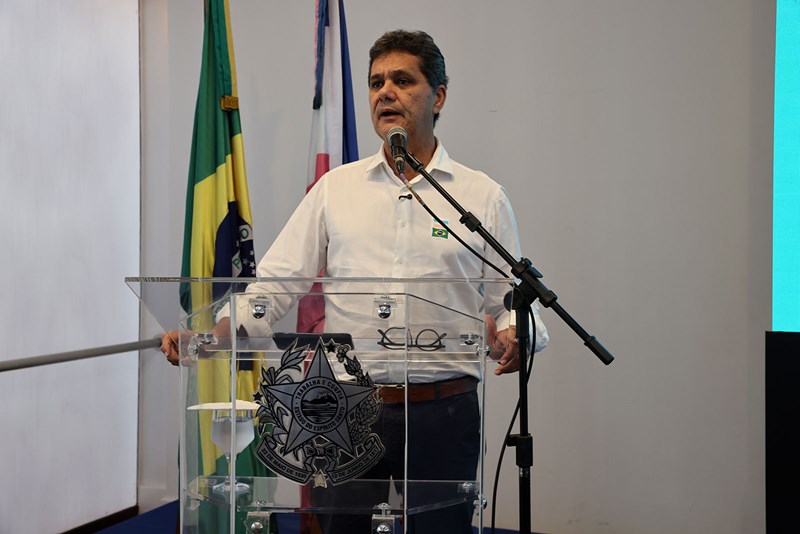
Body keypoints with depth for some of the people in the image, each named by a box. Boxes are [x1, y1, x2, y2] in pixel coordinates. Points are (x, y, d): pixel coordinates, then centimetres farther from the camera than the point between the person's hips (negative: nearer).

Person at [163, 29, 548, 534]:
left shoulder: (484, 196, 5)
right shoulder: (336, 188, 9)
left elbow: (513, 301, 5)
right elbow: (275, 280, 4)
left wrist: (514, 337, -18)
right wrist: (211, 333, -12)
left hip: (442, 414, -1)